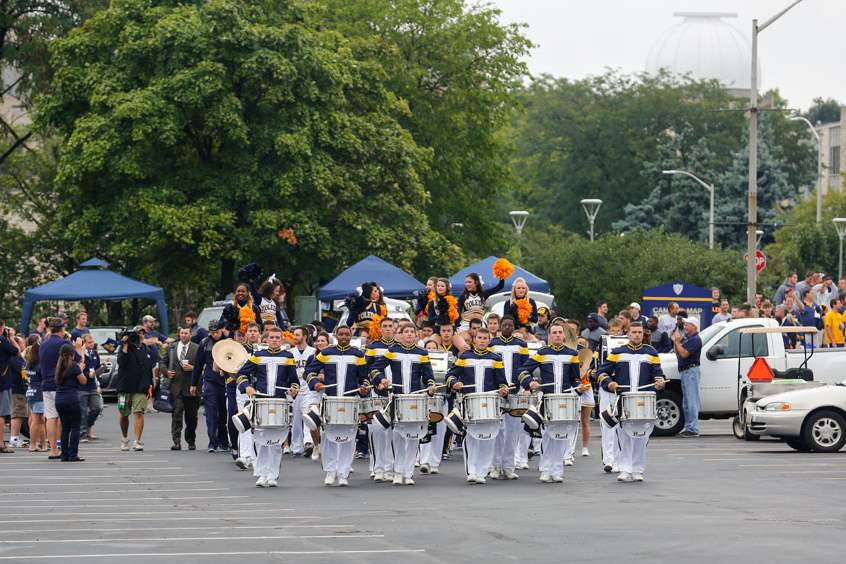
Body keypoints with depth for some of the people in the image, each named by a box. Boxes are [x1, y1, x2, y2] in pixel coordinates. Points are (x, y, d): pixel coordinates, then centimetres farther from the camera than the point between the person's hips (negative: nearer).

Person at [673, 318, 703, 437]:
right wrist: (676, 342, 6)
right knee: (686, 403, 11)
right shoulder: (686, 338, 20)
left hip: (691, 371, -10)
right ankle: (688, 428, 15)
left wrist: (677, 342, -10)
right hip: (684, 372, 10)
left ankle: (693, 429, -13)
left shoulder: (695, 339, -11)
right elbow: (678, 354, 19)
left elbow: (684, 354, -21)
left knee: (692, 401, -11)